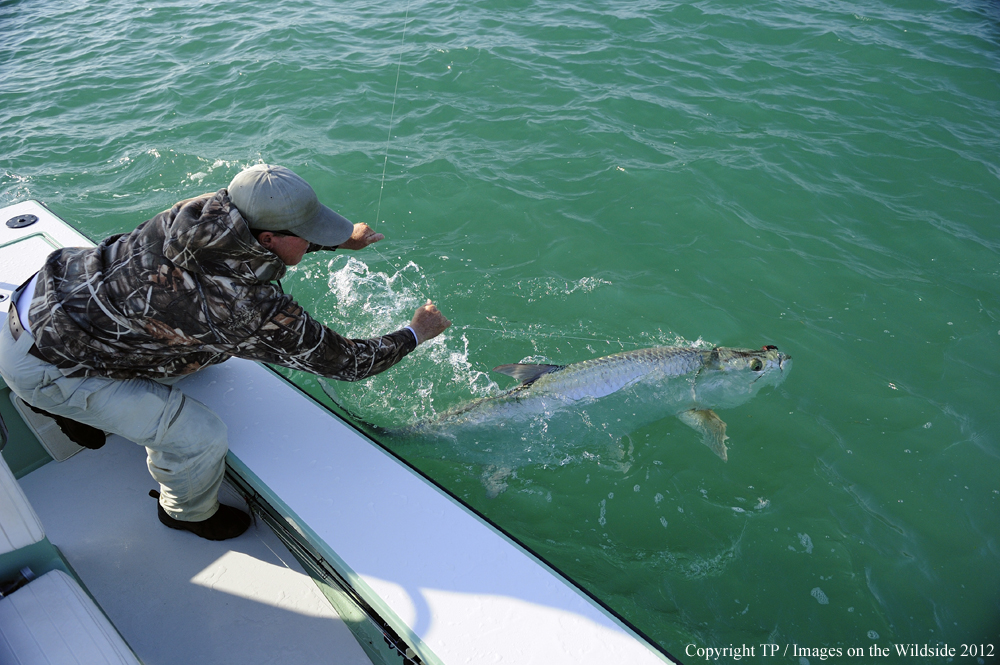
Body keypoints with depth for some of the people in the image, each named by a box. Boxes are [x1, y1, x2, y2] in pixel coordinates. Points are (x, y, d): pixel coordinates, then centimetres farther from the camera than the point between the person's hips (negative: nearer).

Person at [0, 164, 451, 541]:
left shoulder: (212, 209, -14)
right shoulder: (254, 311, -33)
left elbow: (253, 237, 12)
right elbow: (342, 361, -21)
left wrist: (342, 240, 15)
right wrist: (415, 333, -5)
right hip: (40, 363, -8)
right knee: (199, 437, -11)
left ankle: (69, 407, 48)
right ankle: (189, 512, 25)